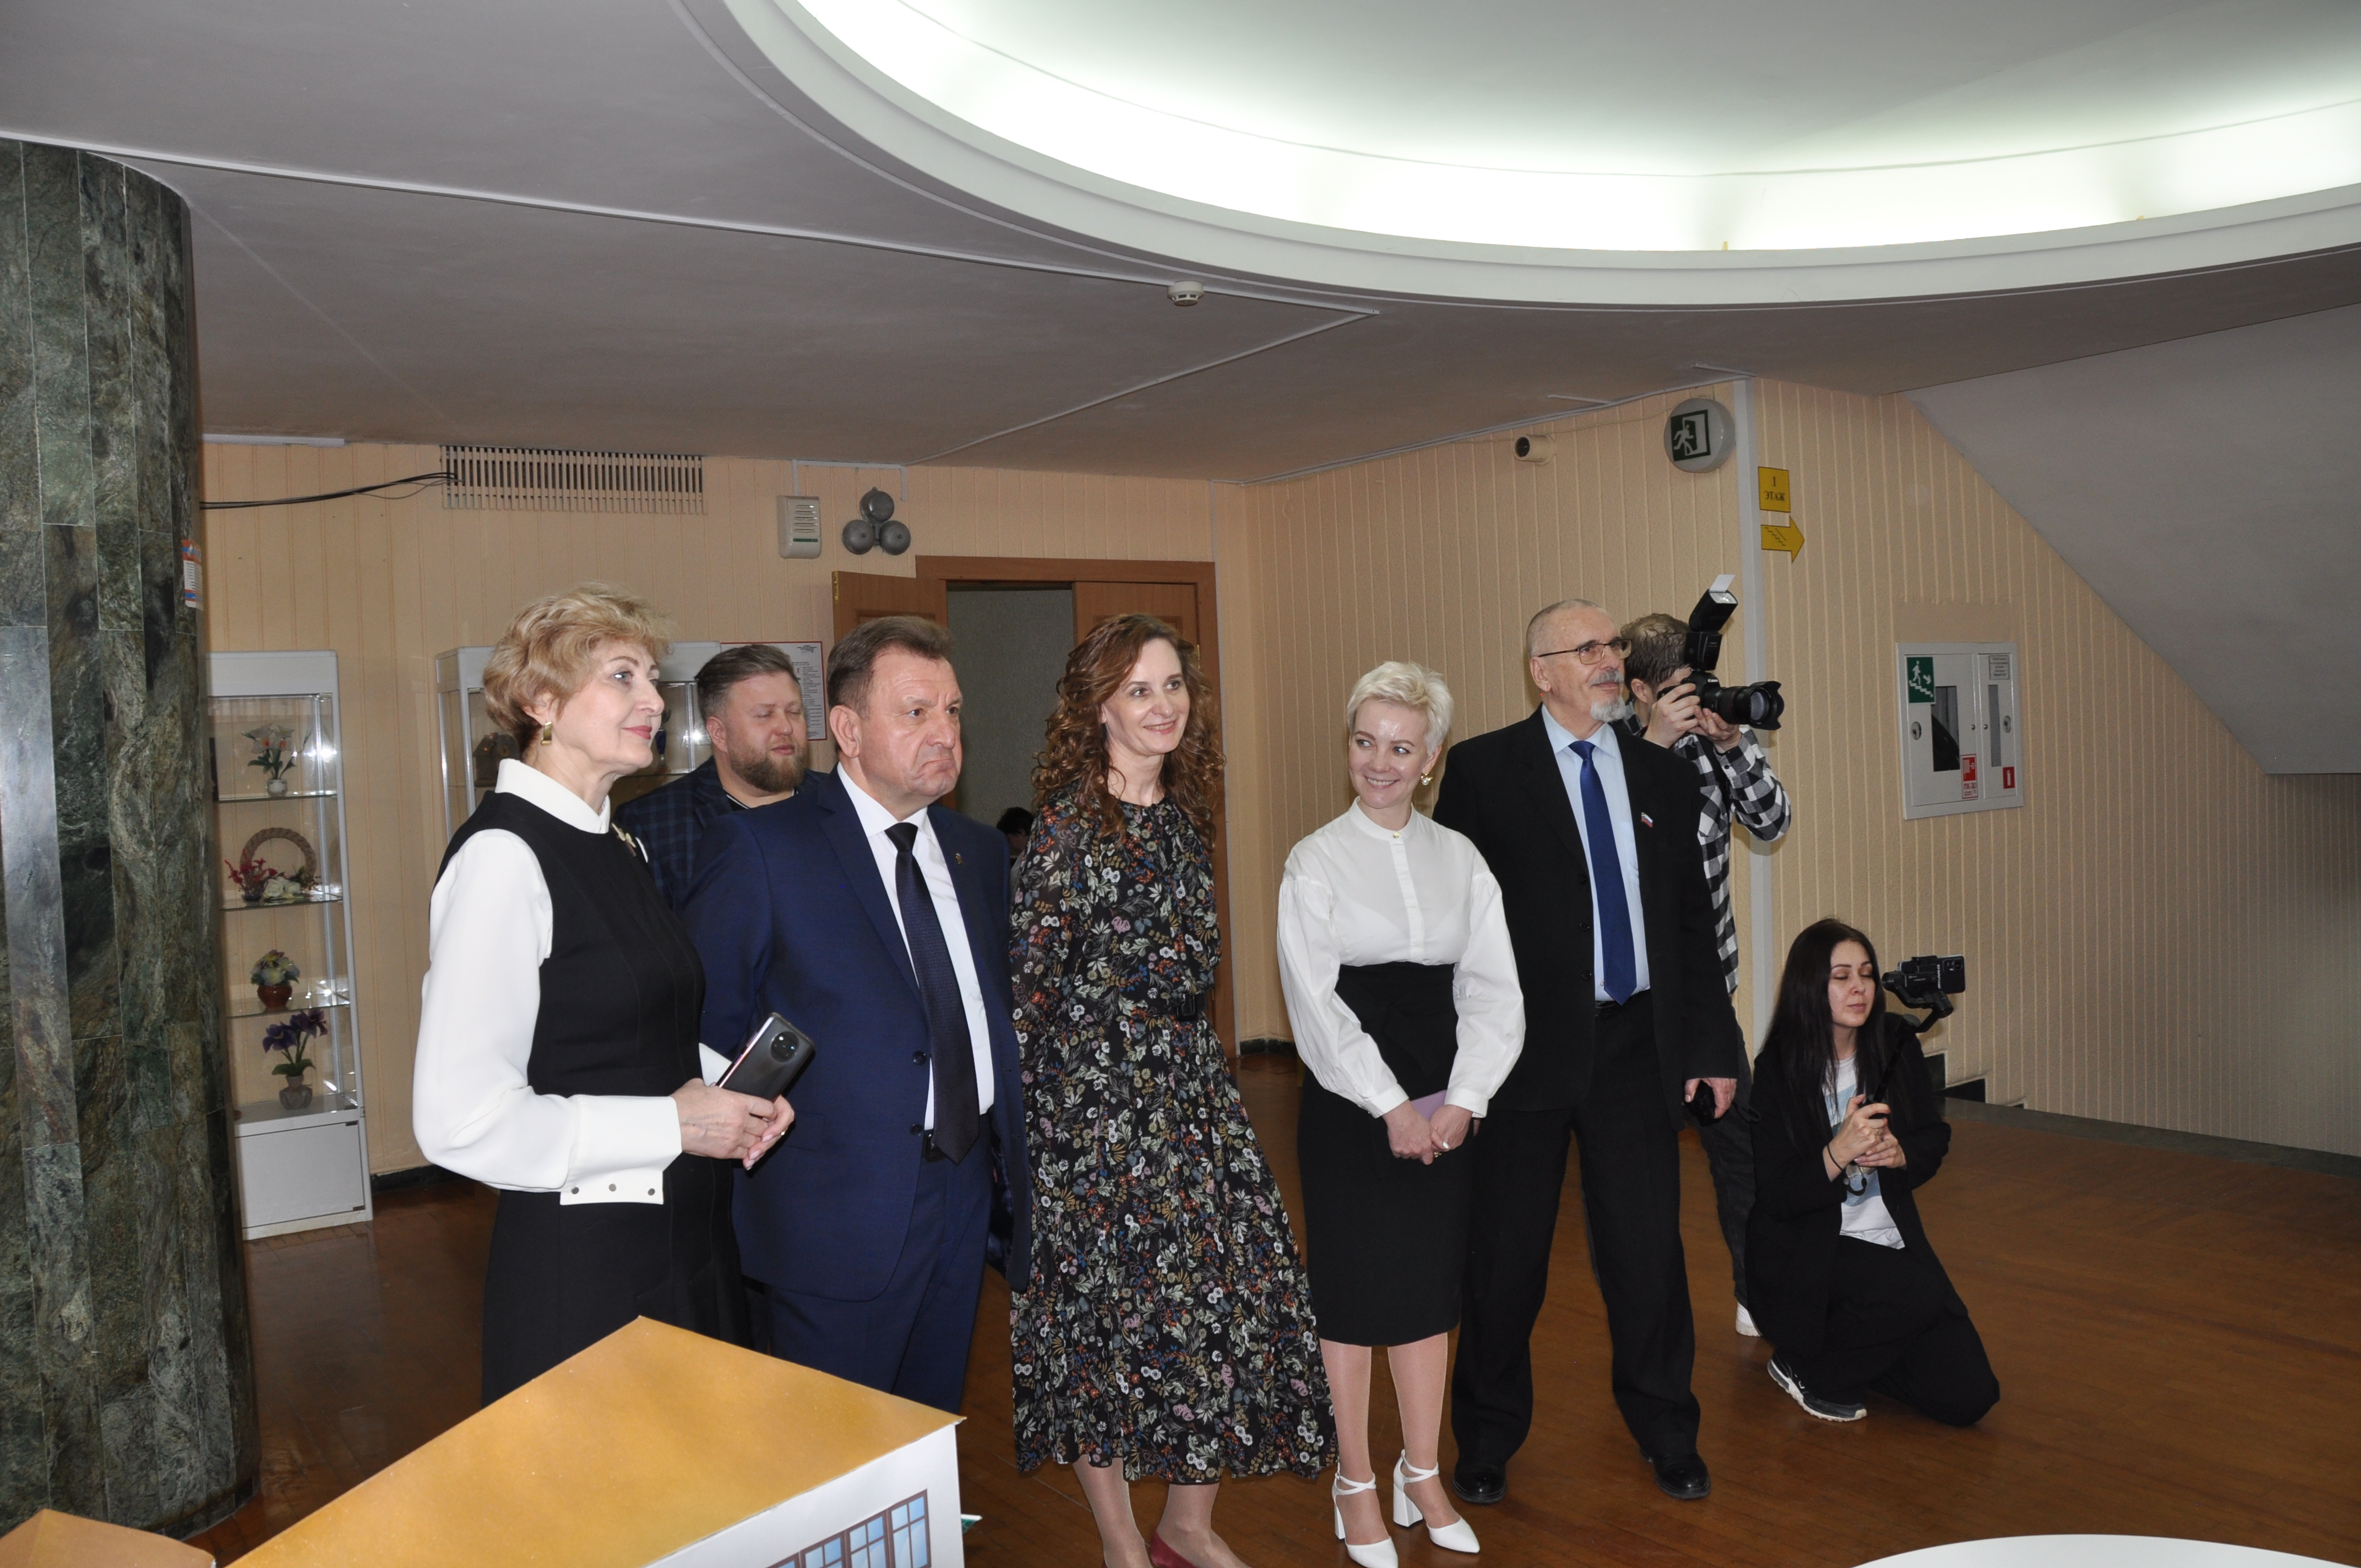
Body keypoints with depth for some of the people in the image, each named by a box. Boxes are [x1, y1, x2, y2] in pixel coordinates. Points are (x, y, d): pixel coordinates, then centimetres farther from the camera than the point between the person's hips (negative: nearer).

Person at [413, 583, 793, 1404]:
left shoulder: (614, 845, 10)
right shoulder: (505, 852, -17)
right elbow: (461, 1119, -23)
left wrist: (727, 1086, 2)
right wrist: (671, 1125, -18)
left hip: (690, 1241, 8)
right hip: (580, 1265, -8)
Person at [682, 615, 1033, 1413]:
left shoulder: (980, 852, 9)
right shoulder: (757, 850, -11)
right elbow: (704, 1028, -9)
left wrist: (1017, 1162, 11)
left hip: (965, 1194, 6)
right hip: (838, 1216, -6)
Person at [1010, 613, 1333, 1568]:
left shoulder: (1185, 812, 8)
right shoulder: (1068, 821, -13)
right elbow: (1028, 978, -12)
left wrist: (1196, 1058, 16)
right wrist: (1020, 1114, -11)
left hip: (1189, 1081, 7)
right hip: (1095, 1095, -7)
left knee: (1229, 1289, 8)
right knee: (1109, 1309, 4)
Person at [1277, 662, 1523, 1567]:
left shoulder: (1459, 859, 5)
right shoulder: (1317, 860, -4)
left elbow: (1494, 991, 2)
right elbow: (1316, 1002, -10)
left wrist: (1463, 1100, -10)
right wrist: (1392, 1107, -14)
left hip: (1445, 1103, 3)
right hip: (1350, 1101, -3)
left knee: (1431, 1277, 12)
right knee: (1354, 1284, 5)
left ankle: (1422, 1473, 28)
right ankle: (1356, 1483, 21)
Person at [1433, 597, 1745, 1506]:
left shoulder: (1664, 778, 9)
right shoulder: (1483, 771, -4)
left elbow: (1692, 923, 12)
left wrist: (1713, 1045, 10)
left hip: (1636, 1045, 3)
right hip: (1528, 1046, -3)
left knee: (1647, 1249, 12)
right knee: (1507, 1255, 10)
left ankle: (1667, 1436, 34)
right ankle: (1488, 1444, 30)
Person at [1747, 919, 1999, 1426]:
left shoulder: (1896, 1046, -1)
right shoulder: (1777, 1071, -15)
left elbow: (1935, 1139, 9)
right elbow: (1779, 1198, -16)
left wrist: (1899, 1153, -15)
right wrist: (1839, 1152, -33)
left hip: (1891, 1241, 5)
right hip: (1805, 1254, -5)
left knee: (1970, 1396, -5)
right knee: (1917, 1295, -32)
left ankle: (1854, 1347, 23)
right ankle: (1804, 1367, -5)